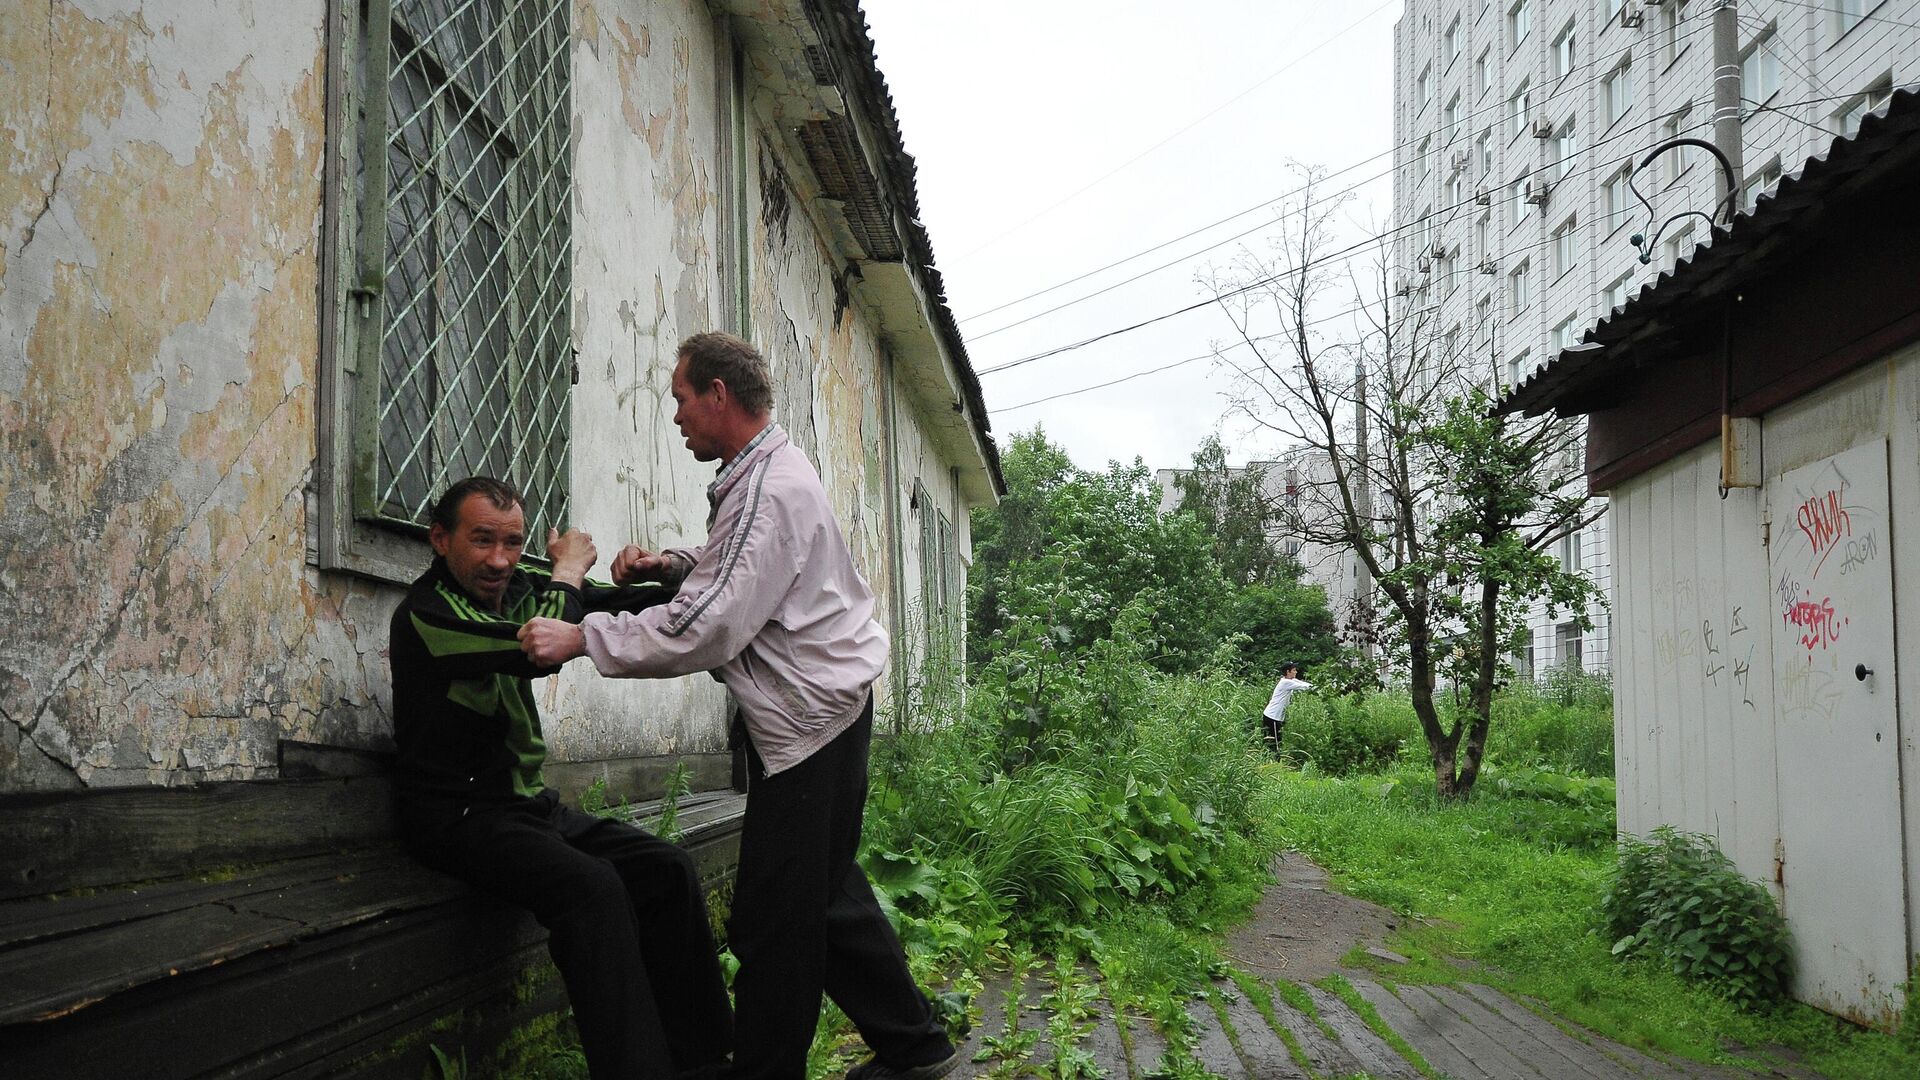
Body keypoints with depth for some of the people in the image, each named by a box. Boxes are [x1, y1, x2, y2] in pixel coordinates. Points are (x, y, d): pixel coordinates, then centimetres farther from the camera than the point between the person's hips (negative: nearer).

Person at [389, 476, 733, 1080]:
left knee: (667, 870, -6)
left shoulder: (516, 586, 6)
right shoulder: (426, 613, -17)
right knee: (593, 887, -31)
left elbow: (620, 604, 8)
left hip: (528, 803, 8)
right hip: (459, 816, -8)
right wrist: (568, 571, -9)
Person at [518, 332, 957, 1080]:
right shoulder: (761, 473, 13)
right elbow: (737, 575, 25)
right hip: (811, 713, 11)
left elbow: (705, 630, -25)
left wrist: (580, 638, -19)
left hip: (809, 716, -11)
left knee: (774, 920, -4)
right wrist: (672, 565, 5)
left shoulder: (769, 492, -20)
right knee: (824, 896, 18)